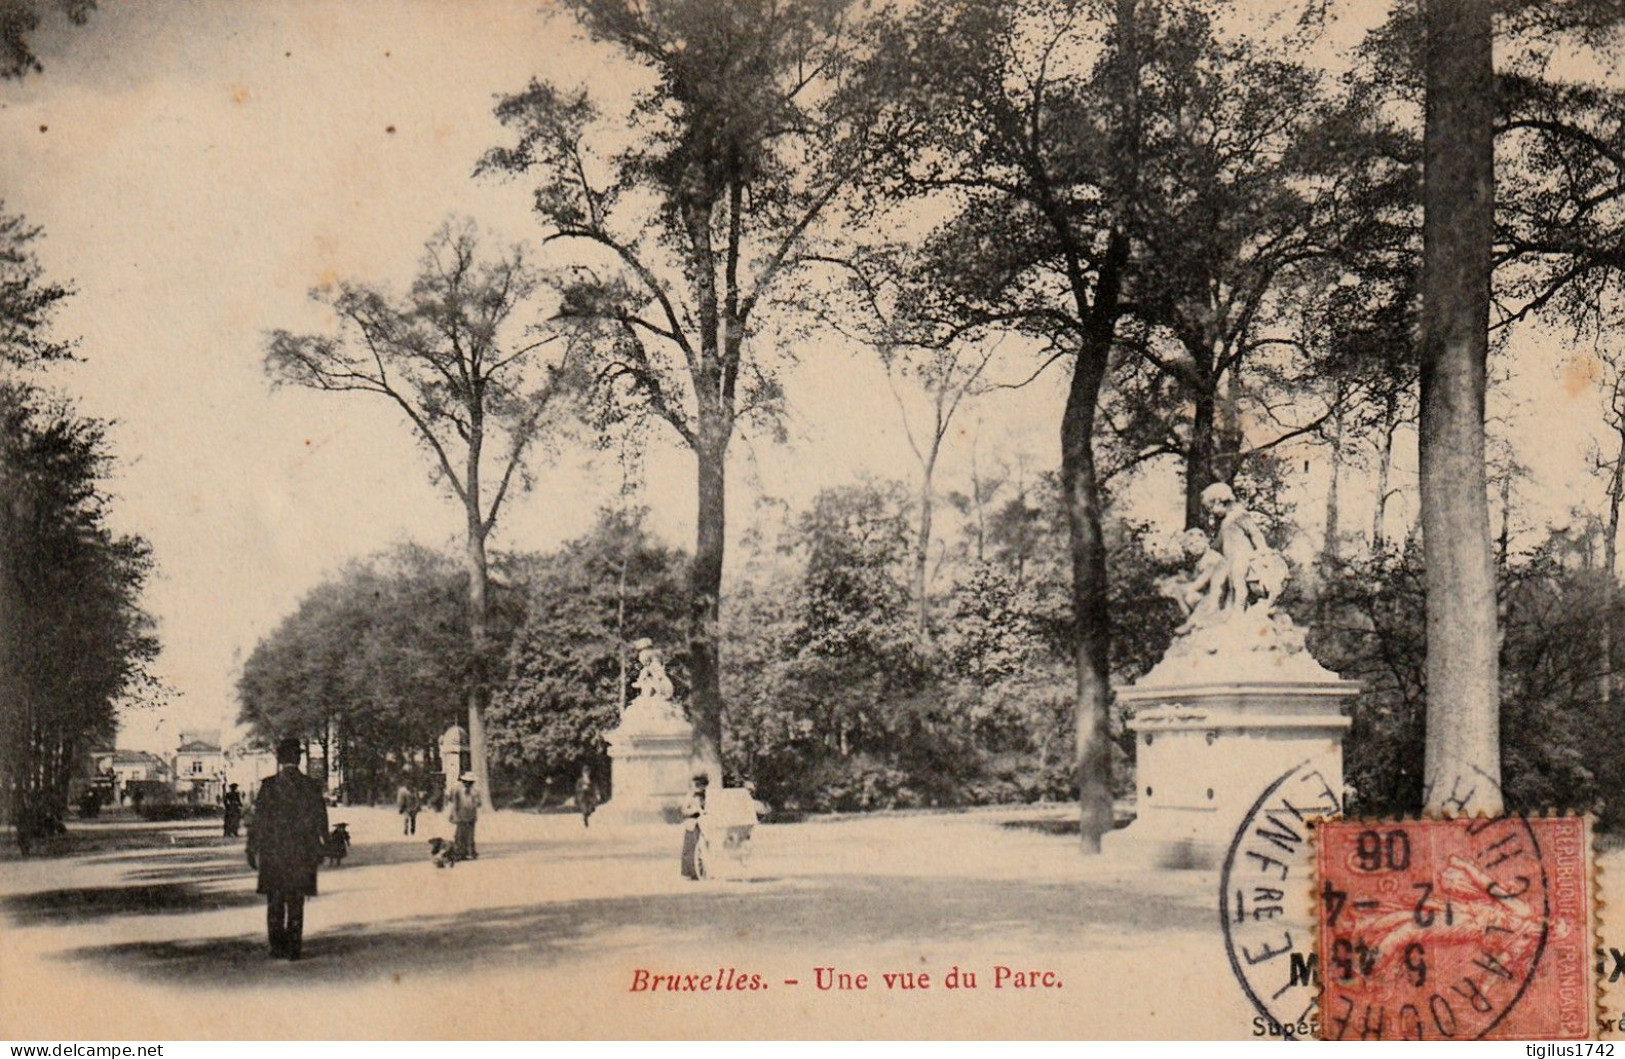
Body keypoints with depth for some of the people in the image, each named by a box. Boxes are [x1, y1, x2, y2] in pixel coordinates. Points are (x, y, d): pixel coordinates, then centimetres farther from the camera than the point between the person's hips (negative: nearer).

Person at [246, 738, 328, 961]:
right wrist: (319, 850, 15)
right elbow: (321, 820, 4)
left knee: (275, 903, 10)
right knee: (296, 904, 7)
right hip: (302, 853, 2)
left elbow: (259, 820, -5)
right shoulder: (311, 786, 0)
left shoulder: (269, 786, -7)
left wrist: (253, 850, 2)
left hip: (273, 853, -2)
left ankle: (278, 946, 8)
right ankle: (294, 948, 6)